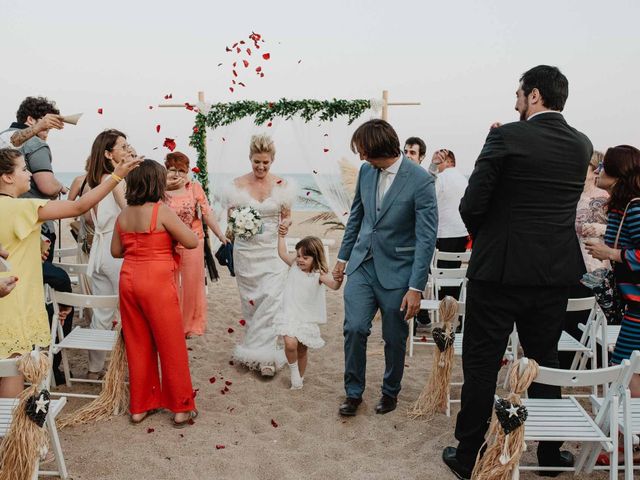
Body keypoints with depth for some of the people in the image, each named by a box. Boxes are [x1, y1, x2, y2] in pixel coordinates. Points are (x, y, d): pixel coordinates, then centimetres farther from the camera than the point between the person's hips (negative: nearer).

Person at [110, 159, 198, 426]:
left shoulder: (123, 215, 6)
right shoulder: (162, 211, -13)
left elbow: (116, 251, 14)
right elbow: (192, 242, -12)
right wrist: (170, 236, 5)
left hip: (128, 281, 6)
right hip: (157, 282, -6)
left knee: (138, 345, 15)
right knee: (171, 346, 5)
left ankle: (140, 406, 26)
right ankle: (181, 408, 15)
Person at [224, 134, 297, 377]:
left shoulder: (282, 185, 1)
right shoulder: (238, 184, 0)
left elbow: (286, 217, 10)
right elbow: (230, 216, 6)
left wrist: (286, 223, -12)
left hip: (273, 250, 0)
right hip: (246, 250, 1)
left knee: (272, 298, -10)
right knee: (251, 300, 7)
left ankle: (263, 354, -1)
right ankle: (259, 350, 23)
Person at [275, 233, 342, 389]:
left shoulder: (319, 274, -12)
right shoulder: (294, 265, -1)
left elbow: (334, 286, -25)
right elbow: (282, 253, 1)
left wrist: (339, 278, -45)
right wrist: (281, 236, -6)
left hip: (307, 319, 0)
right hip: (290, 315, 0)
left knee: (302, 350, 13)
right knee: (290, 343, -23)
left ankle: (300, 378, 36)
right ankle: (293, 369, 6)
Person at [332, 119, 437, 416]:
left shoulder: (420, 180, -17)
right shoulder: (366, 171, 1)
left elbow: (426, 237, -16)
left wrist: (416, 287, -18)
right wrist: (343, 257, 16)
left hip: (396, 270, -4)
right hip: (362, 265, 4)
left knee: (394, 338, 10)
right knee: (354, 328, -5)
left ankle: (390, 392, 34)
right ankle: (353, 392, 16)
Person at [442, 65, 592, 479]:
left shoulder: (507, 138, -12)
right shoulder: (582, 145, 6)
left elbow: (472, 204, -13)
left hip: (500, 268, -5)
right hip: (556, 272, 6)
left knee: (482, 364, 6)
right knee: (545, 360, 19)